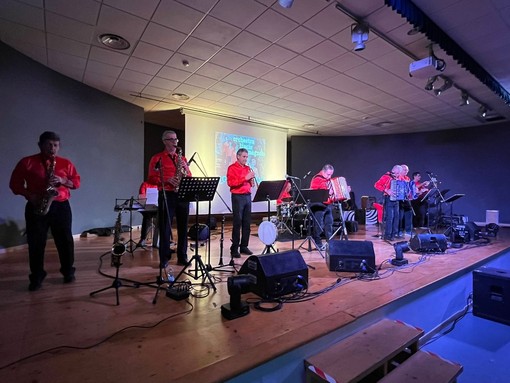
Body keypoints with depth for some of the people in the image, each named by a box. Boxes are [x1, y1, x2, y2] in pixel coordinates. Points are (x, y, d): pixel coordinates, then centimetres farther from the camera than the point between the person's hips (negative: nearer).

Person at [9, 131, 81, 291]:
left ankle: (68, 271, 19)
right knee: (36, 243, 4)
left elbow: (77, 182, 6)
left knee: (65, 240, 5)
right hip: (36, 207, -1)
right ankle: (36, 277, 17)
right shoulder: (26, 162, 3)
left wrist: (63, 181, -13)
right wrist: (29, 195, -12)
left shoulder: (66, 163, 7)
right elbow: (14, 183, 4)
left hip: (61, 207, 1)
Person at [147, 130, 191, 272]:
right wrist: (167, 180, -16)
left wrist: (185, 168, -5)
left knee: (183, 227, 7)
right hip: (166, 195, -4)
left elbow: (190, 178, 15)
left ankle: (182, 257, 17)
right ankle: (164, 259, 10)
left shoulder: (182, 157, 18)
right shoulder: (157, 158, 5)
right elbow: (151, 178, -2)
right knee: (165, 228, -1)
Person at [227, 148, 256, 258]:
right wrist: (245, 178, -19)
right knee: (237, 223, -6)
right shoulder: (232, 168, -3)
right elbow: (230, 183, -16)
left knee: (247, 222, 6)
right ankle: (234, 248, 0)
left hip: (248, 196, 6)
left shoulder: (248, 168, 17)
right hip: (237, 197, -6)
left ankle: (244, 246, 15)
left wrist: (252, 179, -2)